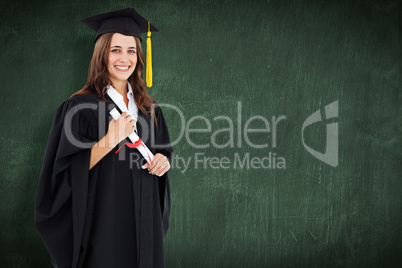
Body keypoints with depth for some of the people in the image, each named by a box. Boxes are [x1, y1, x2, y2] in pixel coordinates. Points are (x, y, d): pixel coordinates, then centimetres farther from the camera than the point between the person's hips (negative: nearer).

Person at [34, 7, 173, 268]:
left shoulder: (148, 108, 8)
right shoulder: (81, 107, -8)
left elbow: (164, 151, 18)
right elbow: (68, 172, -12)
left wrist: (163, 160, -5)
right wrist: (110, 140, -23)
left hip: (144, 220, 5)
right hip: (102, 220, -5)